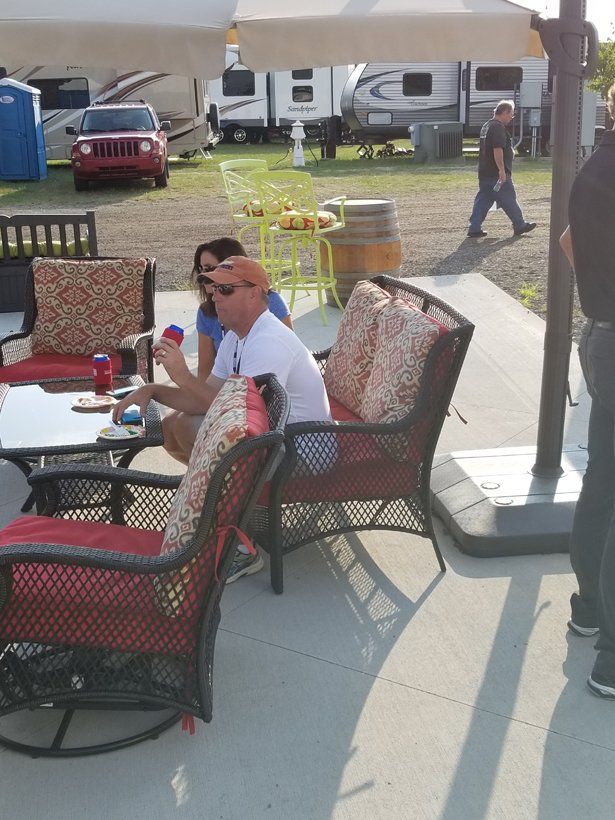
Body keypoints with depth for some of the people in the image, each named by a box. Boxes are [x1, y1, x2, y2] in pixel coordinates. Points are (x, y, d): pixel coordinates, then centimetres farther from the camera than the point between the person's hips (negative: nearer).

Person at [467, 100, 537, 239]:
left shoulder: (487, 126, 18)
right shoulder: (498, 127, -16)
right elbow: (497, 150, -24)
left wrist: (510, 152, 30)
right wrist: (502, 170, -25)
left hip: (484, 173, 10)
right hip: (497, 174, -10)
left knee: (483, 200, 8)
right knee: (509, 200, 2)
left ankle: (474, 228, 4)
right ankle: (520, 226, 13)